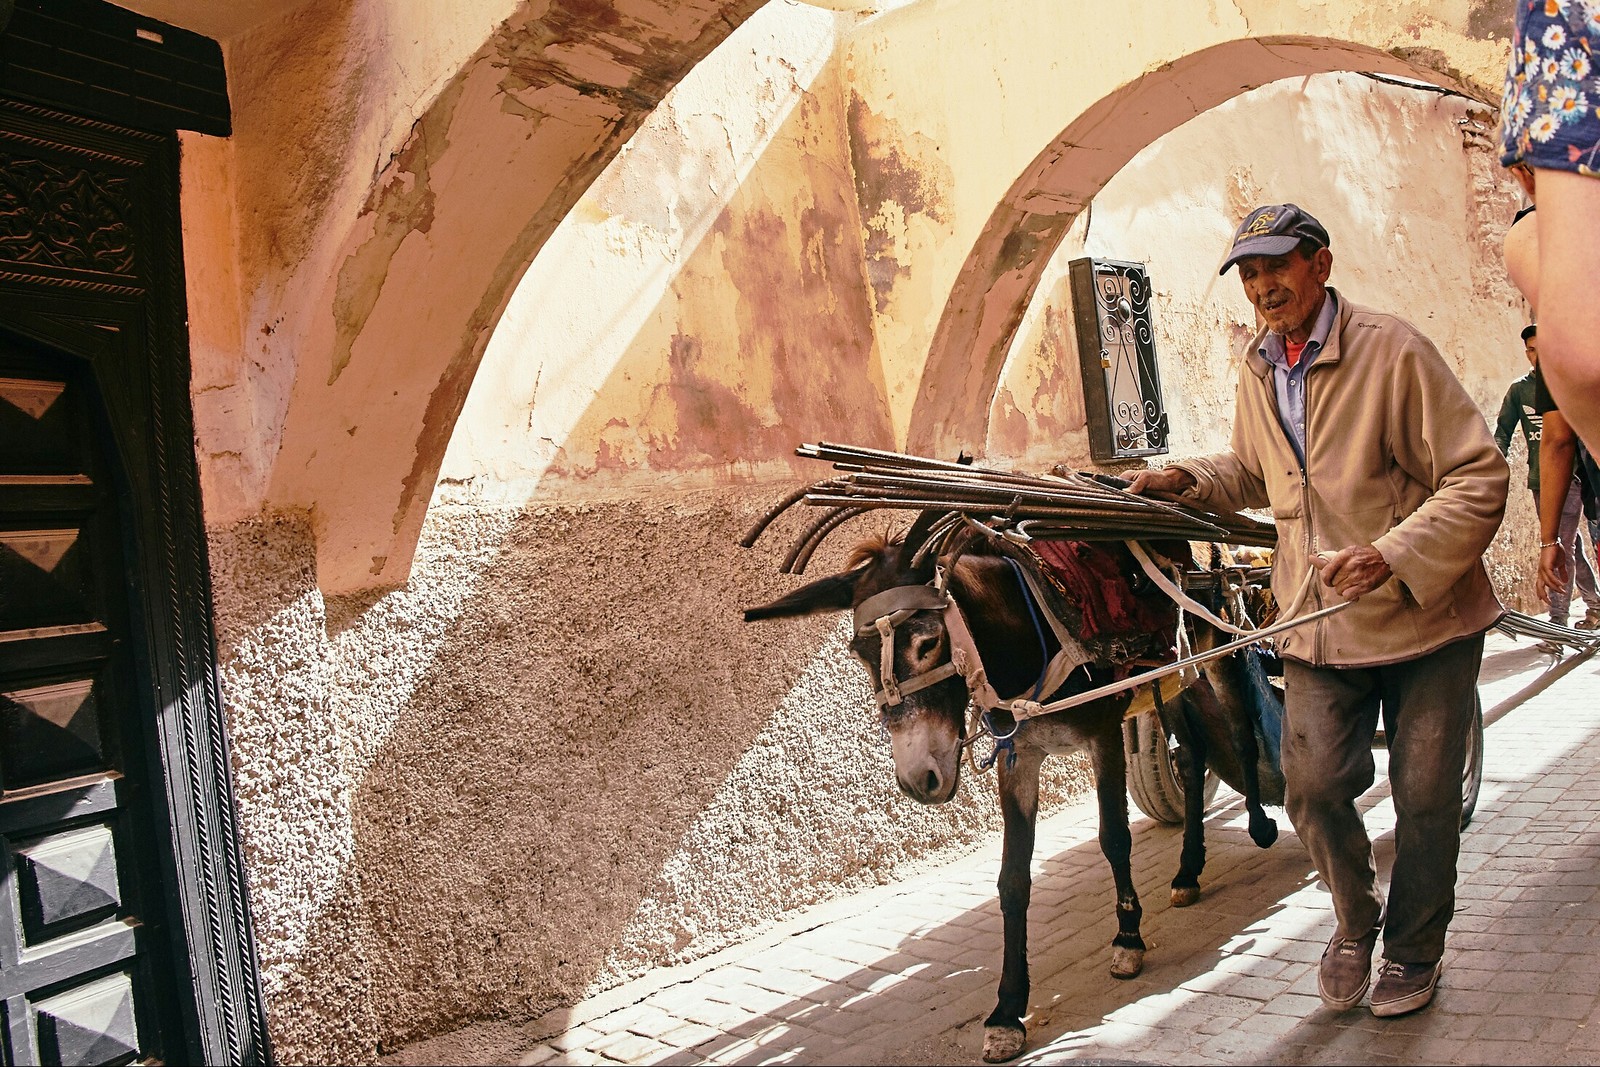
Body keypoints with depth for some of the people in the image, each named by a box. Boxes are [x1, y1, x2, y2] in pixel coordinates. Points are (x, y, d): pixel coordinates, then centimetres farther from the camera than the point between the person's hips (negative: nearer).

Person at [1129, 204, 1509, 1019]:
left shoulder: (1392, 349, -13)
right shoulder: (1257, 371, 6)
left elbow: (1479, 477, -15)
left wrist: (1393, 557, -28)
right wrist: (1189, 480, 4)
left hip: (1426, 617, -4)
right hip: (1318, 623, 4)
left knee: (1424, 797, 7)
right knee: (1313, 785, -2)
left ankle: (1413, 949, 31)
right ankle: (1355, 922, 28)